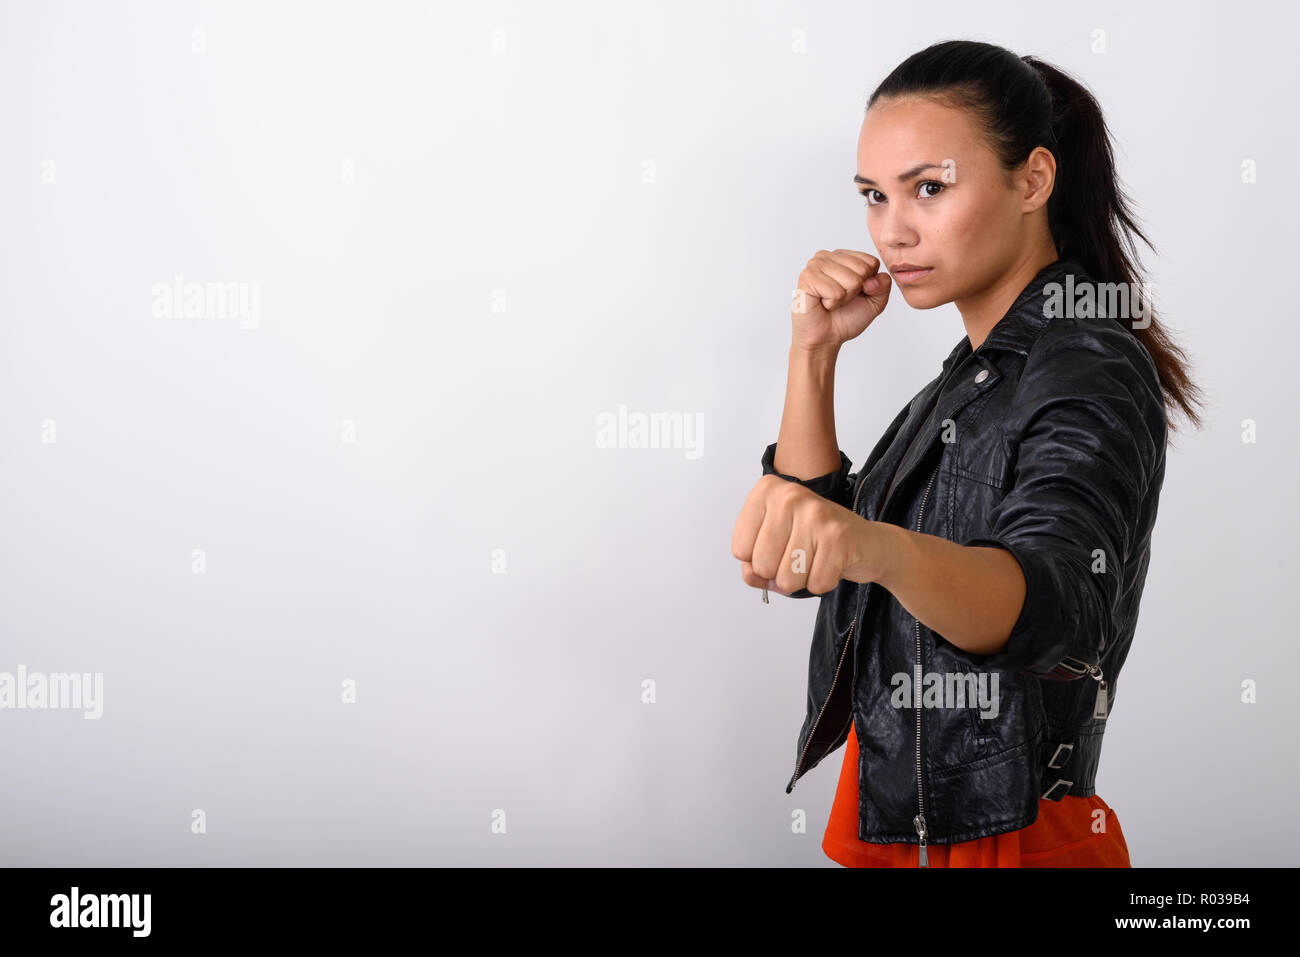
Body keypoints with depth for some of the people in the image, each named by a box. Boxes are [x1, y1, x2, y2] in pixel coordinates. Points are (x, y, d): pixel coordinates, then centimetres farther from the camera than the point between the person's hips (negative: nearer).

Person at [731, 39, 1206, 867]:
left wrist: (877, 547, -59)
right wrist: (815, 351, -4)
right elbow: (805, 563, 7)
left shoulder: (1093, 379, -20)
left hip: (1004, 837, -8)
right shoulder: (979, 371, 8)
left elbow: (1054, 597, -39)